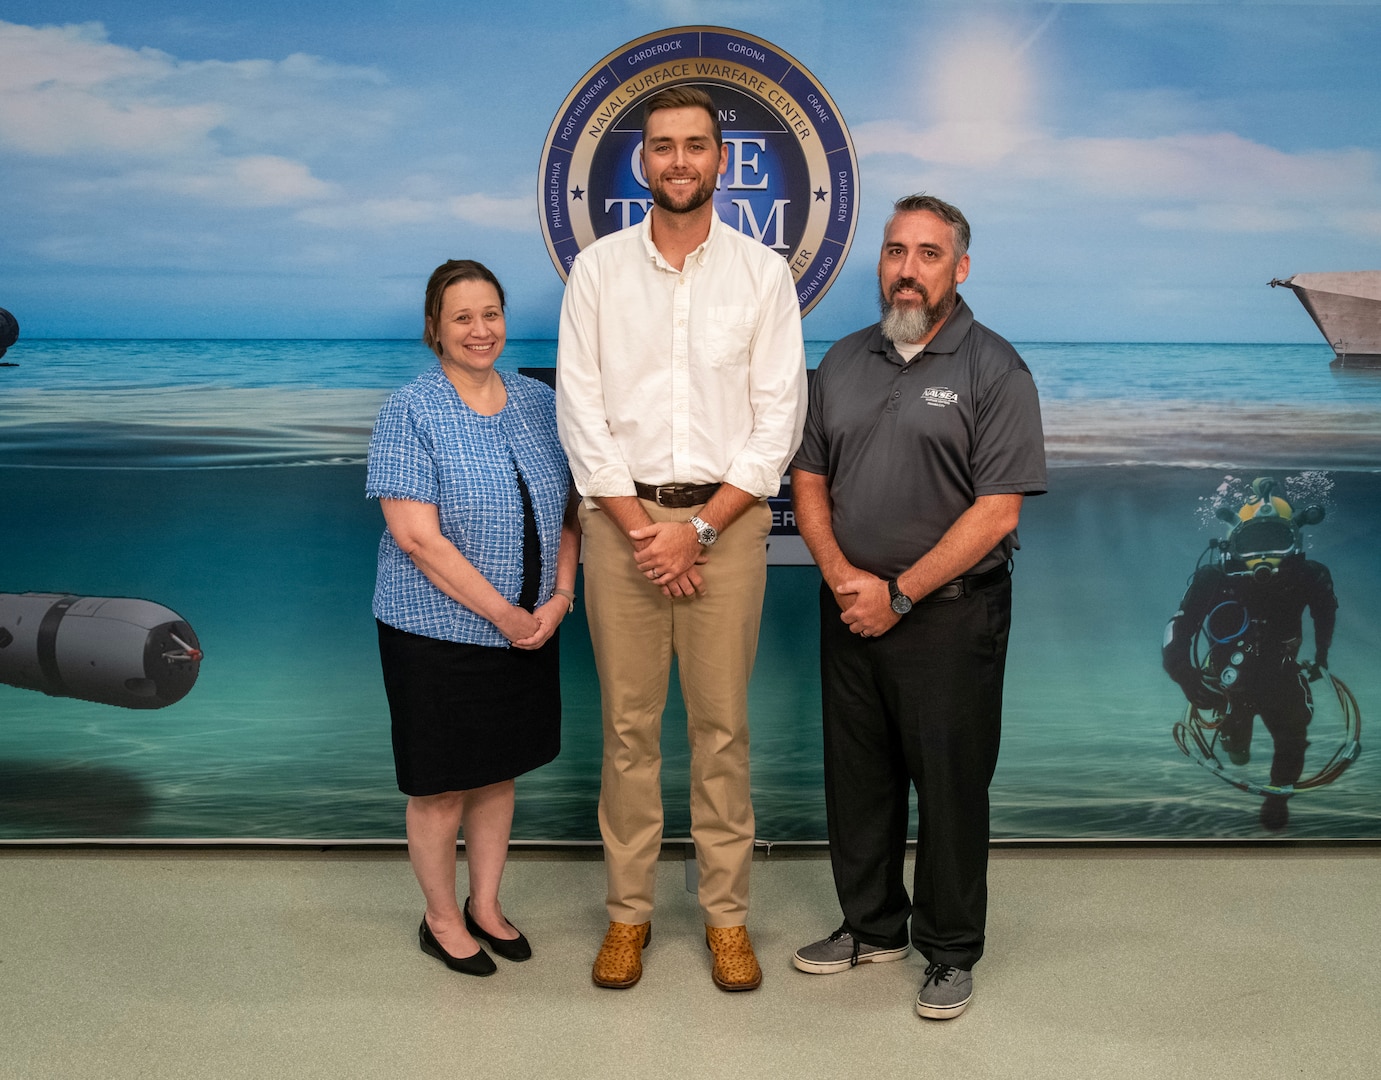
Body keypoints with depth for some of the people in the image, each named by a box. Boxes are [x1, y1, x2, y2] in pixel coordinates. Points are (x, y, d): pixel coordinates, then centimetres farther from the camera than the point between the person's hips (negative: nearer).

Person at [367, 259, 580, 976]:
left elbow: (565, 511, 9)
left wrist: (559, 598, -5)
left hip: (528, 629, 5)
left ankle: (486, 905, 35)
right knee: (442, 784, 8)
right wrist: (503, 614, -17)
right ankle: (442, 919, 28)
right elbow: (417, 536, -18)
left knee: (500, 771, 17)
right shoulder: (411, 412, -12)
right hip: (438, 630, -5)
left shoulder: (537, 402, 5)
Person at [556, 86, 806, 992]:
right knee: (629, 723, 5)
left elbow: (779, 417, -1)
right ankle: (629, 910, 18)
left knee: (722, 724, 3)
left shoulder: (763, 272, 4)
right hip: (621, 516, 1)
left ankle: (727, 915, 16)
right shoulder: (598, 269, 6)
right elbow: (580, 411, 1)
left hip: (725, 516, 0)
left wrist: (697, 527, -10)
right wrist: (640, 528, -8)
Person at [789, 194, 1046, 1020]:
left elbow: (997, 512, -14)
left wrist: (899, 593, -15)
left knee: (950, 784, 4)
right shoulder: (844, 362, 10)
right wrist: (842, 575, -7)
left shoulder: (994, 369, -8)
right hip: (851, 605, 5)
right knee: (857, 776, 14)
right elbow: (809, 481, 10)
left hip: (948, 613, -5)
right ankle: (873, 927, 33)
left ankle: (952, 952, 21)